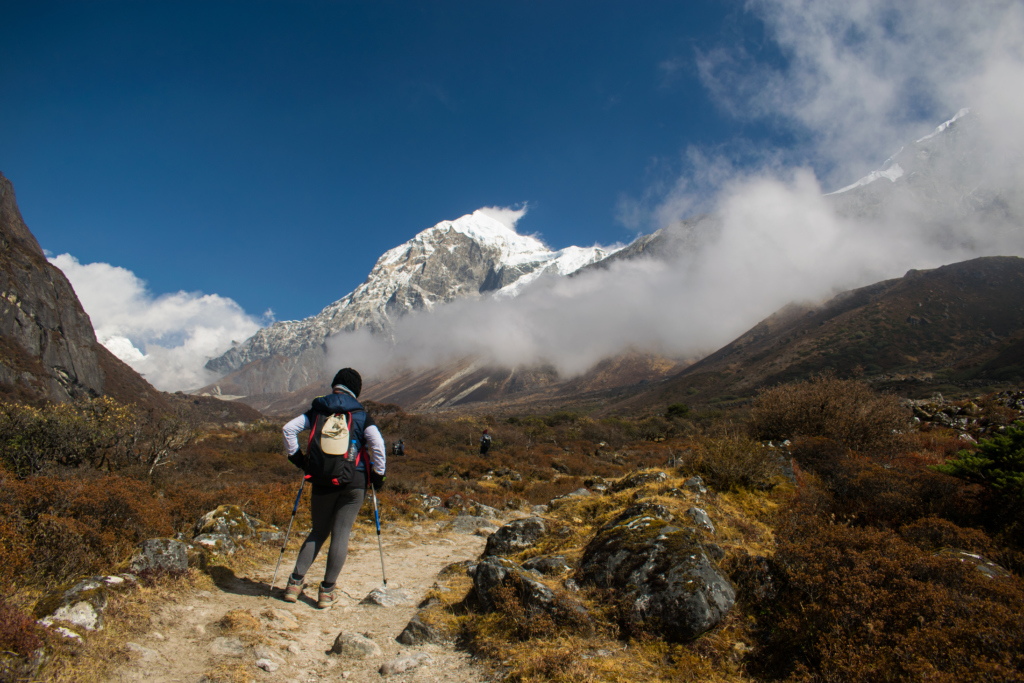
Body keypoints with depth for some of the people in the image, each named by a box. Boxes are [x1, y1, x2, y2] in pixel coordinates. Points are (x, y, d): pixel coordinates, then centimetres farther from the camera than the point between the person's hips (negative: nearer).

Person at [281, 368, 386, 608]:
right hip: (354, 481, -2)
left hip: (322, 481, 3)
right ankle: (327, 591, 7)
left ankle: (295, 582, 12)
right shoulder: (361, 415, -1)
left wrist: (297, 457, 11)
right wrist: (378, 474, 1)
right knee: (341, 534, 5)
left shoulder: (317, 410, 7)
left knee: (318, 532, 18)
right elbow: (377, 444, -10)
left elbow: (289, 429, 1)